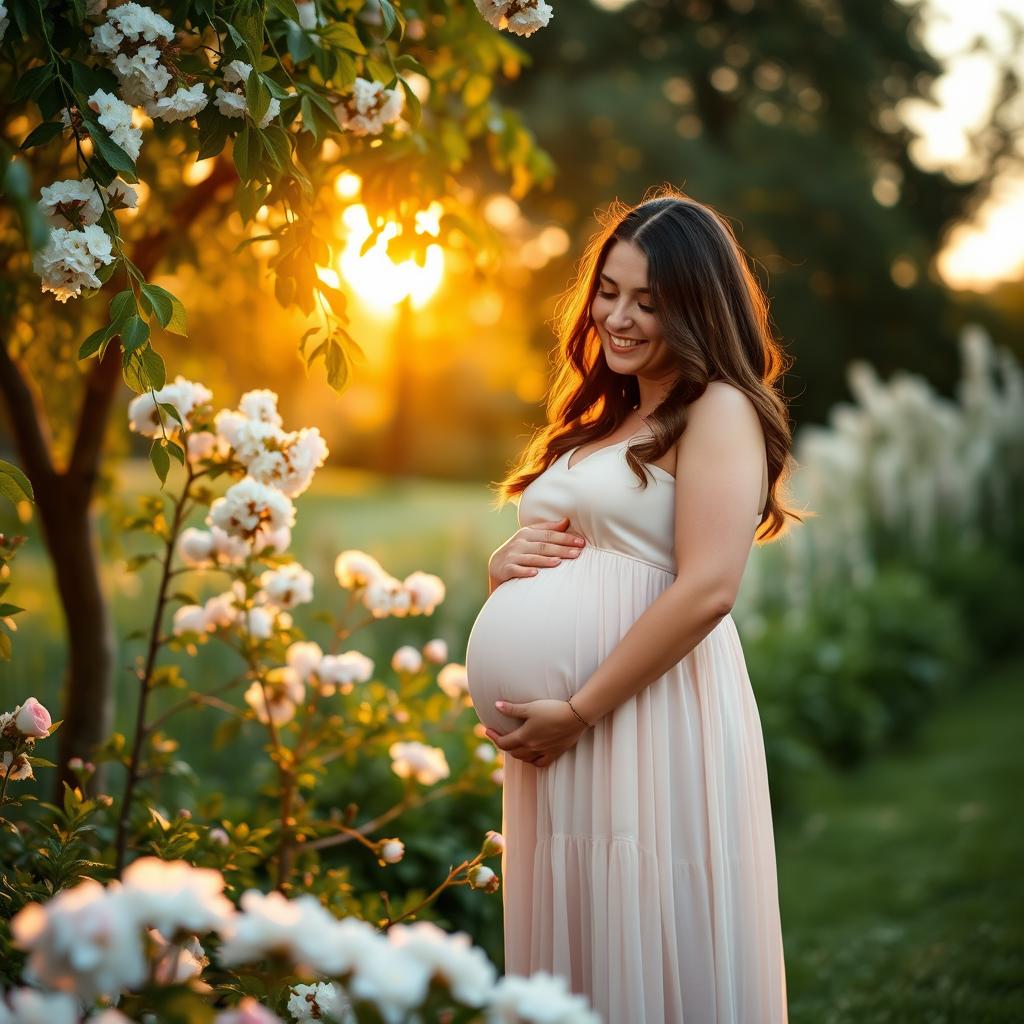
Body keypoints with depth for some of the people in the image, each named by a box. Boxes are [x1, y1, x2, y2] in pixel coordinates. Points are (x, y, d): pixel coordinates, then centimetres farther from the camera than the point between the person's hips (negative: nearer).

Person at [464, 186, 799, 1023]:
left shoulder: (719, 410, -6)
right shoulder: (597, 419, 19)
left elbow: (708, 589, -17)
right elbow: (551, 552, 27)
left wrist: (579, 711, -15)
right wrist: (506, 566, 2)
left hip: (657, 722, -8)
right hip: (559, 732, 8)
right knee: (570, 951, 13)